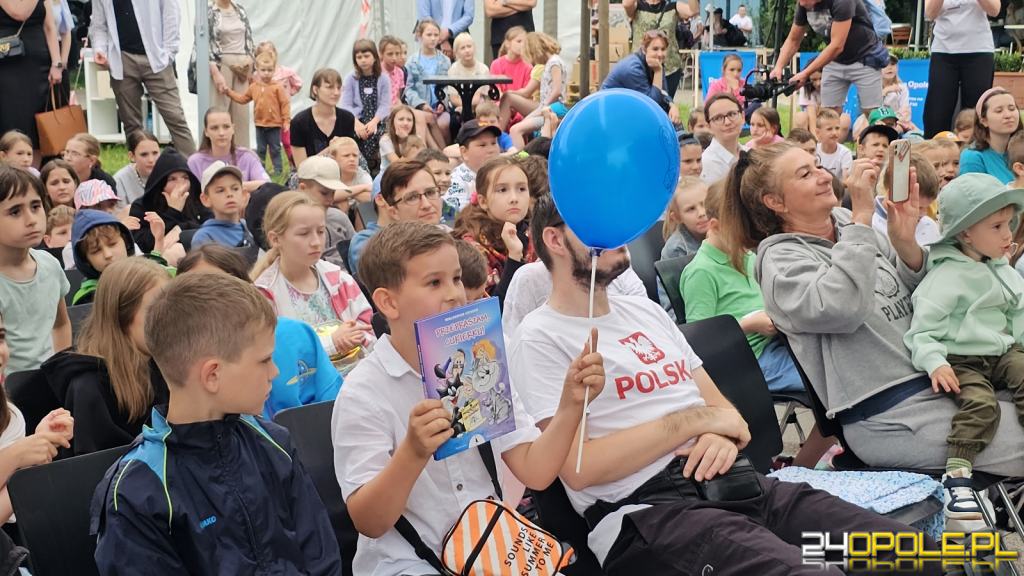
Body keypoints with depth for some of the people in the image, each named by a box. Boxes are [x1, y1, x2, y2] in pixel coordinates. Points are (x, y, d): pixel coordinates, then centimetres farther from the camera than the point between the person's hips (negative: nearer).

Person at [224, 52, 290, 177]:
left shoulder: (278, 87, -10)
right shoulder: (253, 87, 3)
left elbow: (285, 104, -9)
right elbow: (243, 98, 15)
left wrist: (286, 121, -11)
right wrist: (229, 92, 10)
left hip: (274, 124, -4)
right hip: (259, 124, 4)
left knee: (275, 149, 5)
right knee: (260, 149, 11)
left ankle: (278, 170, 13)